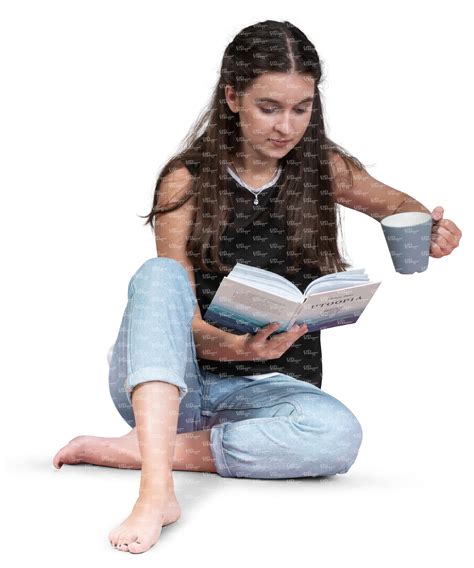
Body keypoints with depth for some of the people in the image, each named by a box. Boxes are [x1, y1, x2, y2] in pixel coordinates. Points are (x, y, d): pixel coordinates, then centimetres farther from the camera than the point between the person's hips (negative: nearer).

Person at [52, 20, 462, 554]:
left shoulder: (324, 169, 2)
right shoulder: (186, 181, -6)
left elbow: (398, 205, 21)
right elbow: (185, 323, -12)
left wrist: (431, 229, -4)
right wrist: (241, 347, -34)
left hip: (270, 386, 2)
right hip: (164, 386, -1)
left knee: (339, 434, -33)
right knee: (158, 274, -32)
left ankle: (142, 450, -22)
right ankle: (156, 489, -48)